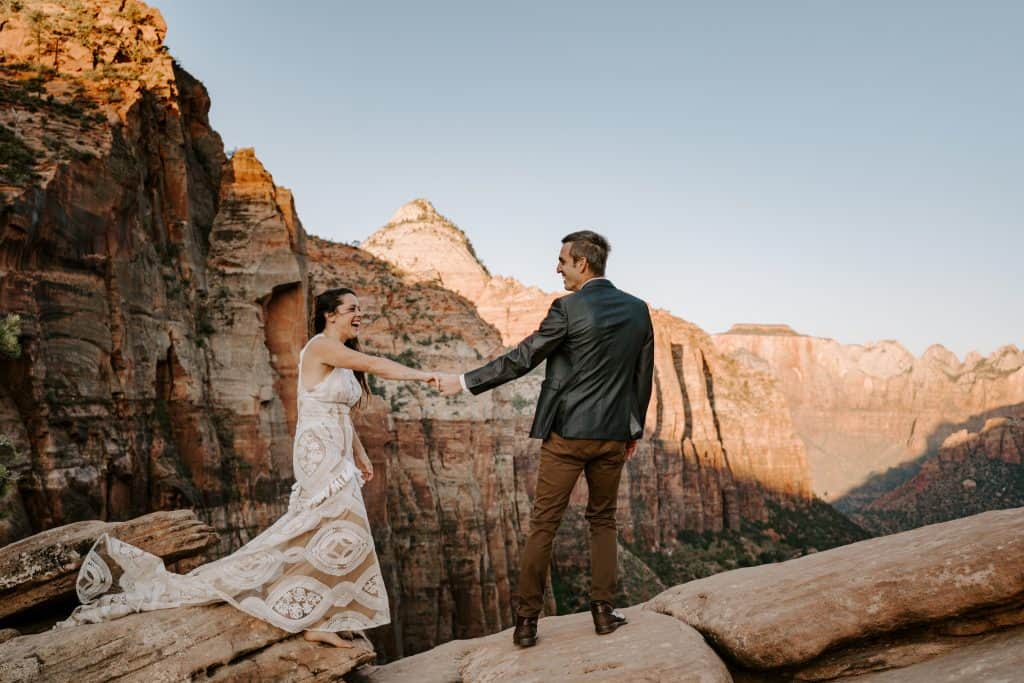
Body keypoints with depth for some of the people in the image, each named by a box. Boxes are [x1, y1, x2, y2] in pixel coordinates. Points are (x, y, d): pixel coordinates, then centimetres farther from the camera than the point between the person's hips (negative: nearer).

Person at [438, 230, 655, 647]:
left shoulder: (568, 308, -11)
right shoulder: (638, 310, 4)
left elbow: (521, 359, -10)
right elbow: (644, 376, 9)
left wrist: (464, 382, 0)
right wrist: (635, 429, 20)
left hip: (566, 435, -4)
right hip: (613, 436, 4)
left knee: (543, 524, 6)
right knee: (603, 520, 19)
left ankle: (527, 621, 11)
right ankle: (603, 611, 21)